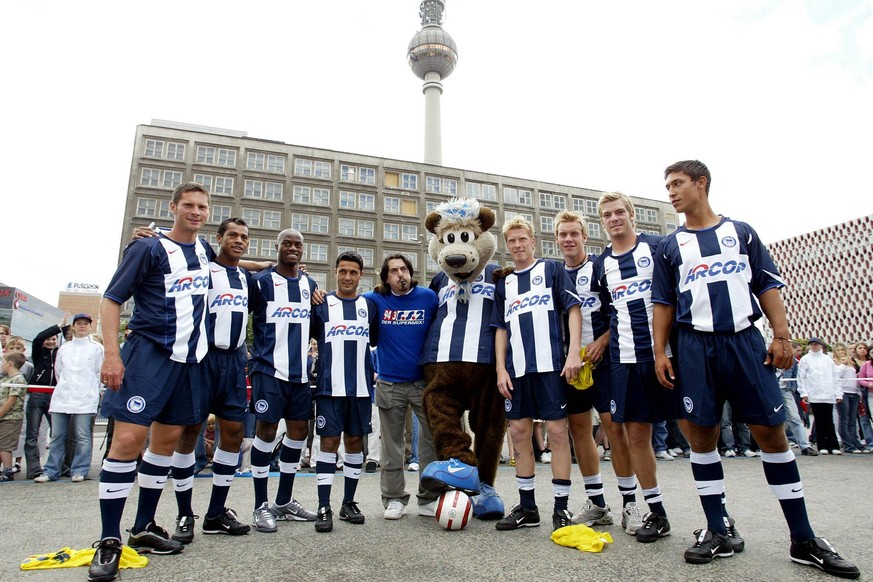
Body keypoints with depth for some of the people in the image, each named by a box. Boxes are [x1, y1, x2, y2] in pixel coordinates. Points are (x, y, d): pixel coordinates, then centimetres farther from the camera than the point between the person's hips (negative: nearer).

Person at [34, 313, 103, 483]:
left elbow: (100, 373, 6)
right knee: (57, 436, 6)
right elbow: (58, 371, 19)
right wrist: (65, 388, 13)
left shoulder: (97, 348, 4)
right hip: (61, 397, 4)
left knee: (83, 436, -3)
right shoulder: (64, 348, 15)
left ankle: (79, 471, 4)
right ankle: (52, 471, 14)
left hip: (85, 398, -4)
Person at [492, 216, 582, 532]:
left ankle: (561, 507, 11)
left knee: (557, 431, -1)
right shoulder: (503, 283, 17)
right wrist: (501, 369, 6)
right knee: (519, 432, 7)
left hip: (550, 364, -4)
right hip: (517, 369, 5)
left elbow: (574, 308, 0)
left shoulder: (551, 269, 6)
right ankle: (527, 506, 19)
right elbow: (500, 329, 15)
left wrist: (574, 352, -11)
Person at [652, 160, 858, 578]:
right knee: (701, 437, 2)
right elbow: (663, 304, 8)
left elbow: (767, 287, 8)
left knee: (771, 432, 1)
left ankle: (803, 540, 14)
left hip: (744, 340, 0)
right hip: (694, 346, 1)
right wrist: (659, 352, 0)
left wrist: (781, 336, -2)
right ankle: (717, 533, 15)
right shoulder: (670, 246, 11)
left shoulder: (741, 232, 12)